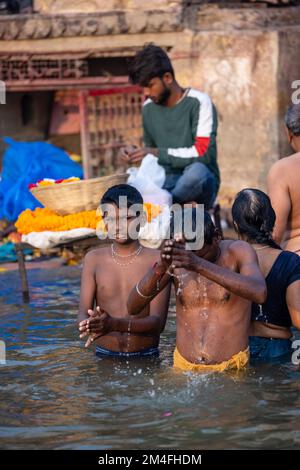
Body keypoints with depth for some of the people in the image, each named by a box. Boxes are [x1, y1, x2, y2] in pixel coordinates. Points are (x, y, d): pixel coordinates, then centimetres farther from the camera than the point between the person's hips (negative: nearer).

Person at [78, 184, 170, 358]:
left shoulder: (156, 260, -1)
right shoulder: (94, 259, 6)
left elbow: (158, 322, -8)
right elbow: (83, 313, 0)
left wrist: (114, 324, -25)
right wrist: (91, 325, -25)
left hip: (146, 357, -1)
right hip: (105, 357, 1)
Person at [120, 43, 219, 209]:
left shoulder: (198, 102, -8)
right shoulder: (148, 108, 10)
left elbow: (203, 152, -18)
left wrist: (157, 153, -20)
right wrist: (135, 153, -2)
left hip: (199, 186, -3)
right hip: (165, 183, 4)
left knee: (196, 171, -40)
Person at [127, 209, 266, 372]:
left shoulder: (237, 251, -5)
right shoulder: (175, 259, 2)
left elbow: (259, 294, -25)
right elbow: (132, 308, -3)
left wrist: (201, 265, -32)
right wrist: (160, 268, -21)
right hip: (183, 367, 2)